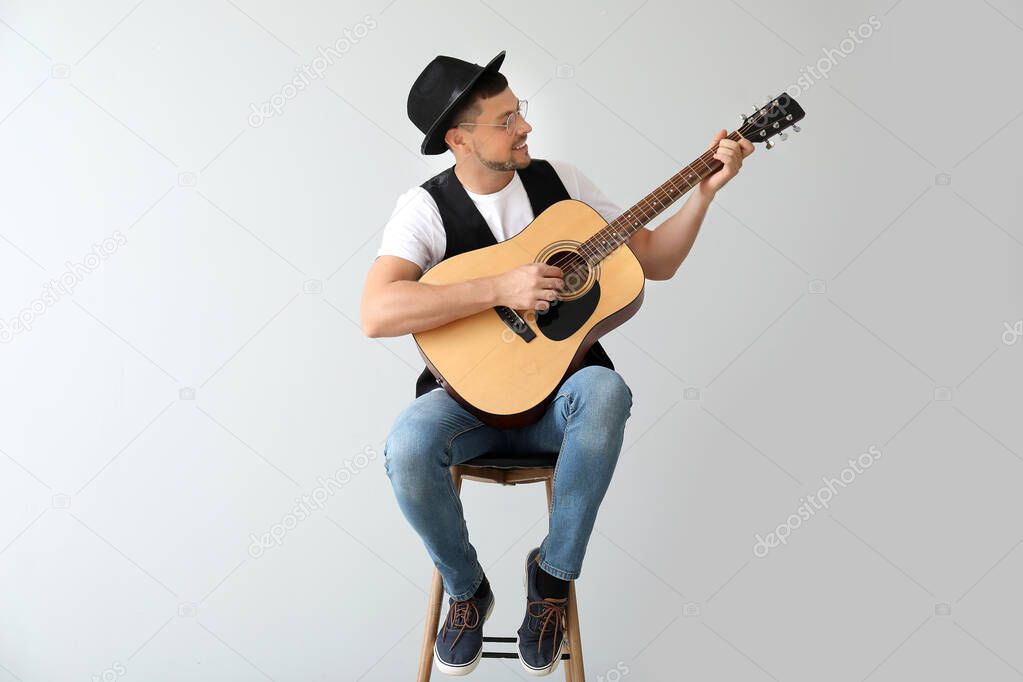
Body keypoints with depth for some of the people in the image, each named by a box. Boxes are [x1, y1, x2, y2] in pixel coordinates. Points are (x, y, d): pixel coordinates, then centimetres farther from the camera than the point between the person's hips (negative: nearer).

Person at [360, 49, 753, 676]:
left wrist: (706, 190, -4)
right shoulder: (427, 208, -8)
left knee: (606, 391, -33)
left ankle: (553, 574, -9)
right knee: (408, 446, -32)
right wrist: (501, 288, -27)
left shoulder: (559, 180, 5)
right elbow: (377, 314, -25)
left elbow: (656, 262, 9)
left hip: (559, 394, 2)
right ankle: (466, 588, 1)